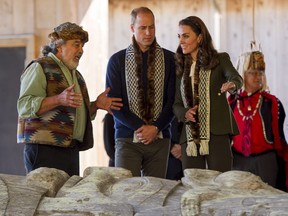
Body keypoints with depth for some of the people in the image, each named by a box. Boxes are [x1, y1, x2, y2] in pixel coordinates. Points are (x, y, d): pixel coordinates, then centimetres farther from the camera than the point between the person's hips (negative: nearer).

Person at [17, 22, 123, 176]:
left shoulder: (75, 74, 24)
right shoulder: (39, 68, -3)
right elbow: (24, 106, -16)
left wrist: (96, 105, 12)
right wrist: (59, 100, -28)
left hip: (71, 150, 8)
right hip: (44, 148, -8)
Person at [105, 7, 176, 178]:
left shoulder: (169, 59, 6)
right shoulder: (117, 60, 5)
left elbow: (172, 99, 3)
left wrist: (156, 128, -10)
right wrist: (140, 127, -10)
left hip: (159, 138, 1)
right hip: (127, 138, -1)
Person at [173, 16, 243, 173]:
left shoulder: (220, 60, 5)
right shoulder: (180, 68, 16)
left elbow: (236, 78, -15)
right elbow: (176, 104, 15)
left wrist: (231, 85, -39)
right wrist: (184, 113, -8)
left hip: (216, 134, -4)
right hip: (190, 137, 4)